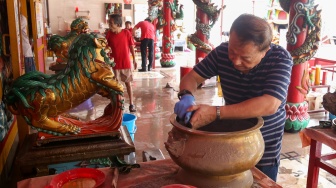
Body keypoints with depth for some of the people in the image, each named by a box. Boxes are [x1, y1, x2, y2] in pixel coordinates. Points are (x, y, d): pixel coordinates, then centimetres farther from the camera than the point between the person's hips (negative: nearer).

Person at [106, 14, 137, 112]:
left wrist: (134, 59, 1)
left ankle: (131, 103, 17)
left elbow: (131, 46, -1)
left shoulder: (126, 33, -9)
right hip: (114, 63, 2)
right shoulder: (109, 34, -4)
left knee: (128, 83, 8)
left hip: (126, 62, -1)